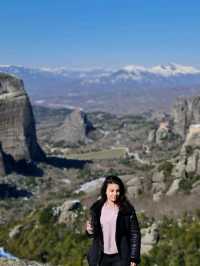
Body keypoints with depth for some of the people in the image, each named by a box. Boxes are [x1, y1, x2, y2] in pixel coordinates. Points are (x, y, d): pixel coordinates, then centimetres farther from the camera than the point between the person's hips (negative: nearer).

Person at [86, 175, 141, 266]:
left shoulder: (127, 210, -8)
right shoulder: (97, 208, -1)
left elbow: (135, 234, -4)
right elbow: (95, 233, 10)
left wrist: (134, 258, -6)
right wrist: (90, 230, -13)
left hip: (120, 257, -2)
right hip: (101, 257, 3)